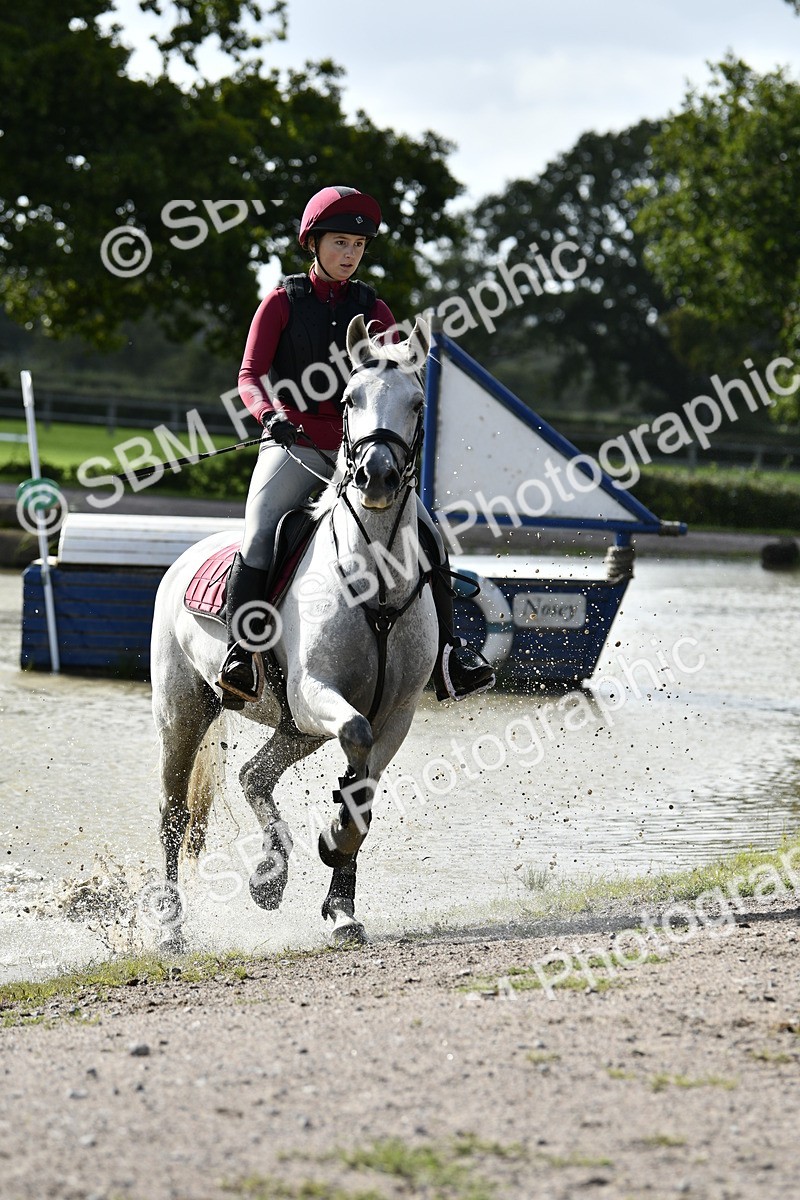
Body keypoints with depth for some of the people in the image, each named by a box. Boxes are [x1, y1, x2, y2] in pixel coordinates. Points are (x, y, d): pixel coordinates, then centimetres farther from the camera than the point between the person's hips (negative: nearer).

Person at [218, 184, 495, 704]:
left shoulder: (373, 309, 13)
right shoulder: (282, 302, 5)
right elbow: (251, 375, -1)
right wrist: (271, 413, -22)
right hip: (293, 445, -3)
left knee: (427, 534, -12)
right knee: (261, 537, -26)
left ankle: (446, 651, -5)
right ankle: (240, 652, -20)